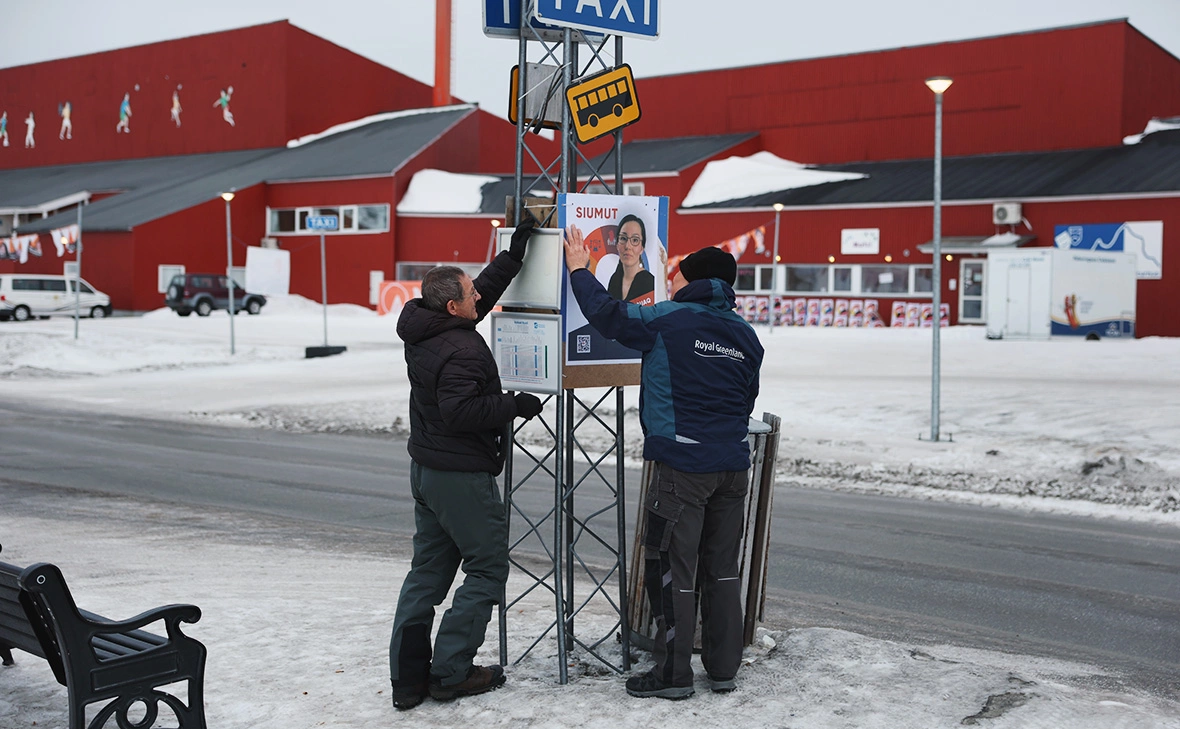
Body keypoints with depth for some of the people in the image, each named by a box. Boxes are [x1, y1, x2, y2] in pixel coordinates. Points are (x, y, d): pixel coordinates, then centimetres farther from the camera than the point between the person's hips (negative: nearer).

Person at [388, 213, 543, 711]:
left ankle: (408, 676, 14)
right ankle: (451, 672, 6)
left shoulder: (423, 332, 7)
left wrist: (518, 246, 19)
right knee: (487, 567, 4)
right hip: (462, 475, -9)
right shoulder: (460, 349, -22)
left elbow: (490, 284, 17)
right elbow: (460, 412, -31)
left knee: (428, 570, 13)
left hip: (425, 468, 9)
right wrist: (515, 405, -19)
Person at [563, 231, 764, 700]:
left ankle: (673, 673, 6)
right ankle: (724, 669, 20)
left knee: (671, 569, 1)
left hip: (683, 465, -7)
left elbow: (606, 313, -8)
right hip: (733, 465, 7)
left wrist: (579, 269, 7)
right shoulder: (745, 334, 11)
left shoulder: (670, 321, -9)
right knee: (722, 568, 13)